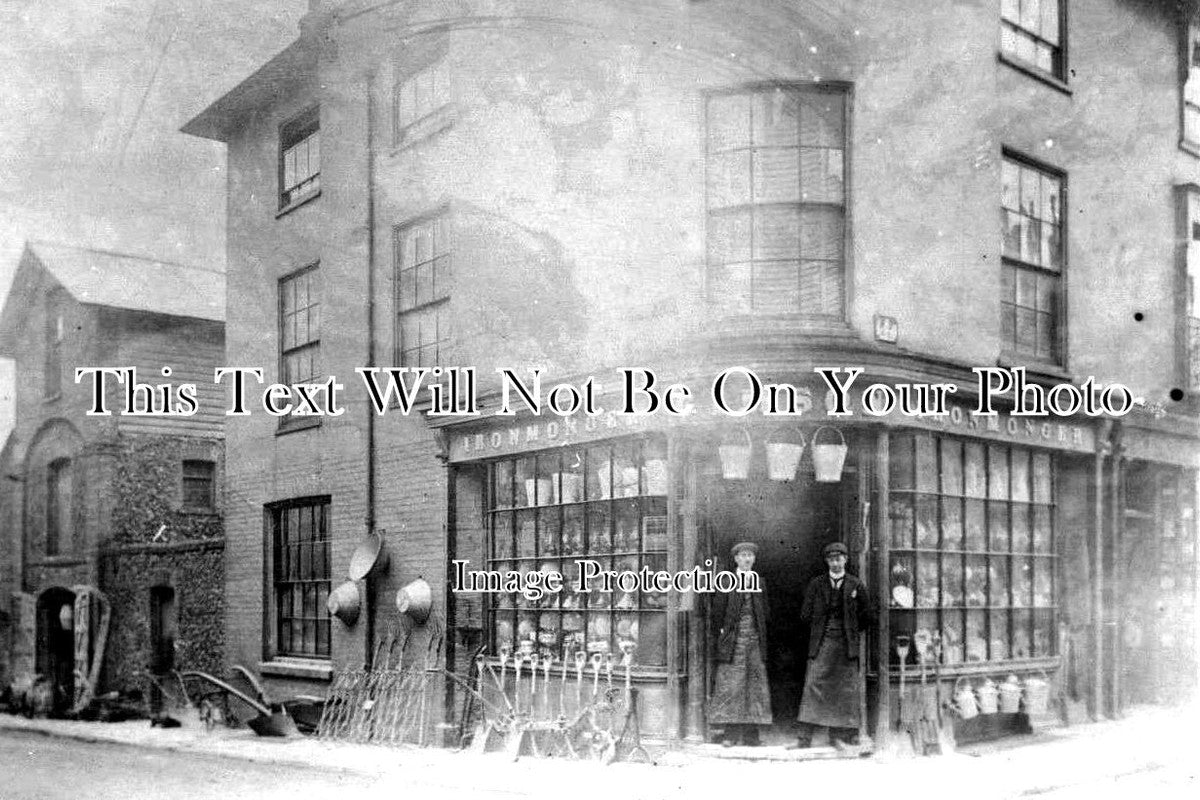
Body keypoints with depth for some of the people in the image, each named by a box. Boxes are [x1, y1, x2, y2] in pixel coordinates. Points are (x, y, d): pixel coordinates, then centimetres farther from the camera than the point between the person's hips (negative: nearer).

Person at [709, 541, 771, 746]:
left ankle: (751, 735, 6)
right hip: (733, 639, -3)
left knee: (755, 683, 1)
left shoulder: (759, 582, 13)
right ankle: (731, 734, -1)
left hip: (754, 638, 3)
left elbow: (764, 612, 14)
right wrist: (721, 630, -6)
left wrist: (762, 636, 5)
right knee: (730, 684, -5)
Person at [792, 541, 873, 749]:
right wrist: (819, 630, 7)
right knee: (813, 686, -7)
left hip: (846, 645, 1)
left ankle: (838, 736, 7)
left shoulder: (856, 585, 6)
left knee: (844, 690, 1)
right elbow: (805, 614, 10)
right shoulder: (816, 584, 7)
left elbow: (866, 617, 12)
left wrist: (850, 631, 8)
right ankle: (805, 738, -8)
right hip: (821, 644, 0)